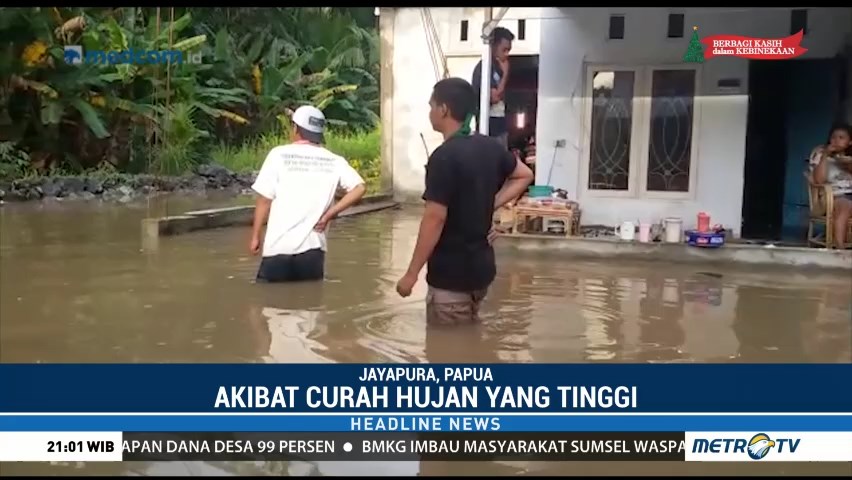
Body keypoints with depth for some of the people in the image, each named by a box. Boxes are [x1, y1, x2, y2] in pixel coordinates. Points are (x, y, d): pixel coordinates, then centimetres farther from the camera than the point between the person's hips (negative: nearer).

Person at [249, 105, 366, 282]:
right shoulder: (334, 161, 4)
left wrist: (255, 236, 7)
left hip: (279, 245, -2)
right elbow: (359, 188, -7)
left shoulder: (279, 154, -3)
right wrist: (328, 215, -2)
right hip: (313, 247, 3)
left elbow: (264, 200, -3)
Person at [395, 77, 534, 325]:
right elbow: (524, 175, 19)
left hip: (452, 272, -8)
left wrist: (411, 274, -16)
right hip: (481, 266, 8)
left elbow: (435, 218, -22)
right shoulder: (490, 147, 5)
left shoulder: (444, 157, -19)